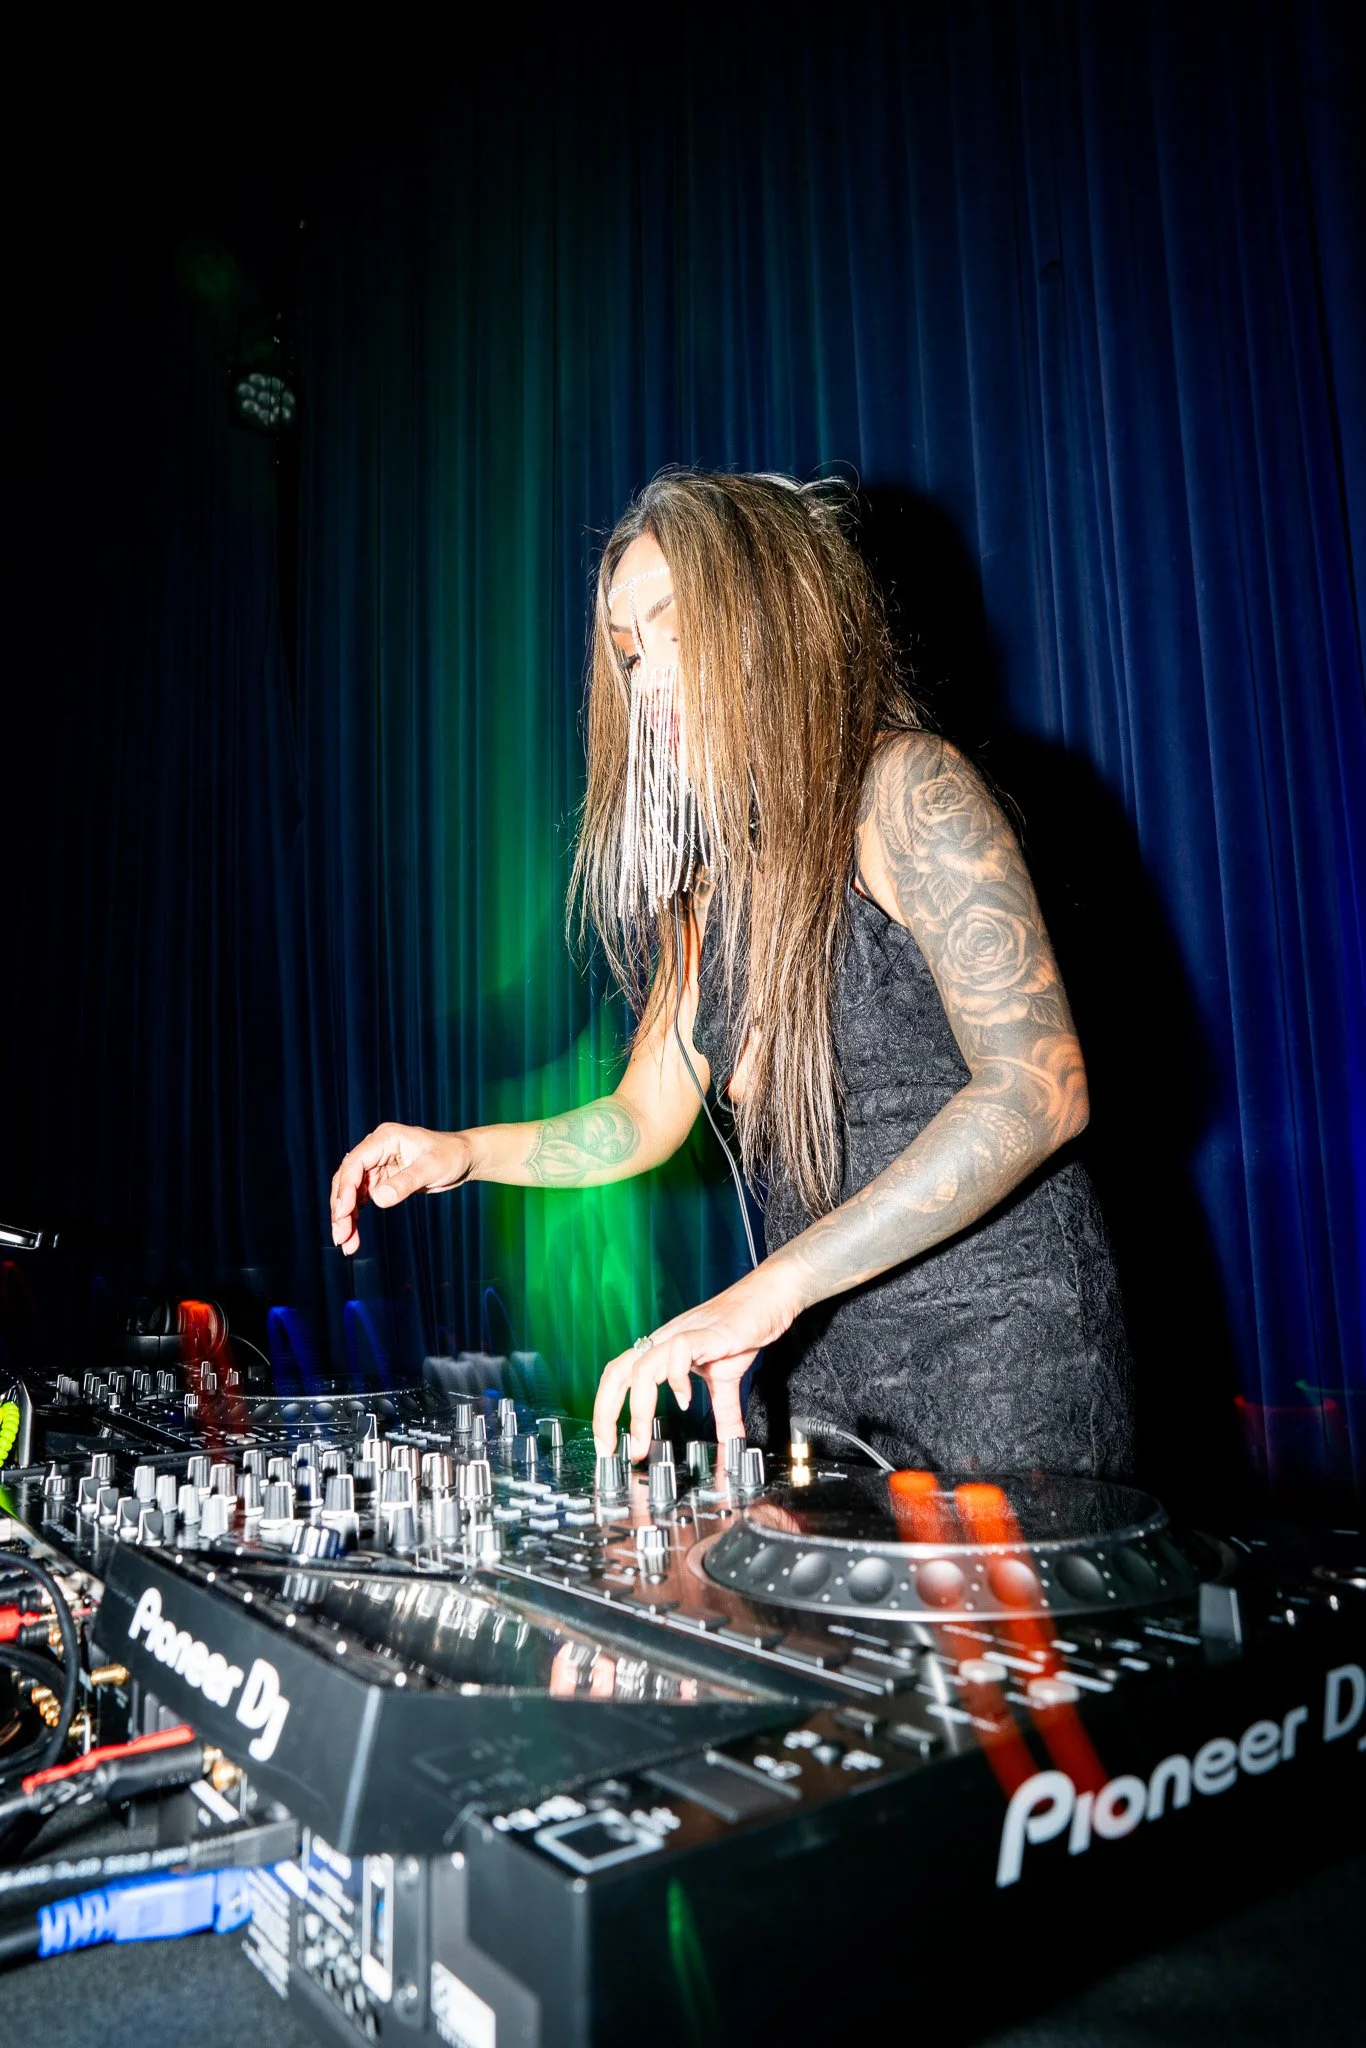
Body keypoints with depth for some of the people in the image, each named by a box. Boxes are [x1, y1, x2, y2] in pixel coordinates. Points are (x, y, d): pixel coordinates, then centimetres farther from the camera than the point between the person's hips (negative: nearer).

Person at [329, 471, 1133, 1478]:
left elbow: (1038, 1090, -22)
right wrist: (461, 1152, -1)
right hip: (817, 1343, 6)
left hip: (992, 1331, -5)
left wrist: (772, 1287, -27)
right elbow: (645, 1114, 16)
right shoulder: (712, 869, 11)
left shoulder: (906, 788, -11)